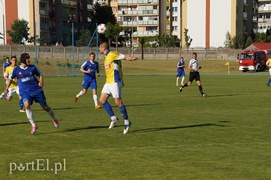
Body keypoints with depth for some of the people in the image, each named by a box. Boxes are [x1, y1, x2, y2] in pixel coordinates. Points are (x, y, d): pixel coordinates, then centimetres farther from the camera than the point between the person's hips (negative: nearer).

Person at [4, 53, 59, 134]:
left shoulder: (32, 67, -2)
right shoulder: (16, 70, -3)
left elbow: (40, 75, 11)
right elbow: (10, 78, 12)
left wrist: (41, 82, -7)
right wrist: (7, 88, 2)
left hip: (37, 90, 1)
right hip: (25, 92, -1)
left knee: (45, 107, 9)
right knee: (27, 105, -27)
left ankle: (54, 119, 38)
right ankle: (33, 125, -18)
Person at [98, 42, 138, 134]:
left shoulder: (112, 55, -10)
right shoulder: (106, 57, 19)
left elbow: (125, 57, -20)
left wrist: (132, 58, -38)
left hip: (114, 82, -10)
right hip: (108, 82, 10)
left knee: (118, 102, -9)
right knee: (102, 100, 3)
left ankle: (127, 122, 1)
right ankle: (113, 118, 8)